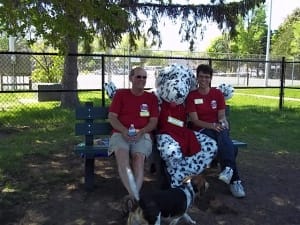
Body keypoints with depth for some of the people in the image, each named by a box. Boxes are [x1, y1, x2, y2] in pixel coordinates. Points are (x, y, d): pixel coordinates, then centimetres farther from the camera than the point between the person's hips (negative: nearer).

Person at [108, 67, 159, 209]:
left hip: (142, 135, 0)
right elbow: (112, 117, 7)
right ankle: (135, 196, -37)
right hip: (121, 134, 0)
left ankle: (133, 196, -35)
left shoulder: (151, 98, 16)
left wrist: (141, 132, -12)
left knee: (139, 157, -32)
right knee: (122, 154, -34)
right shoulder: (120, 94, 15)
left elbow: (154, 122, 8)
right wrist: (124, 131, -12)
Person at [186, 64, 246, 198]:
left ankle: (228, 168, -51)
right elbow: (195, 120, -7)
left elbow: (221, 115, 5)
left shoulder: (218, 93, 8)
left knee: (223, 134, -38)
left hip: (218, 128, 2)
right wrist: (212, 125, -22)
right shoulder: (191, 96, 1)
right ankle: (234, 180, -37)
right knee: (227, 144, -33)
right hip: (202, 130, -2)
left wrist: (222, 122, -19)